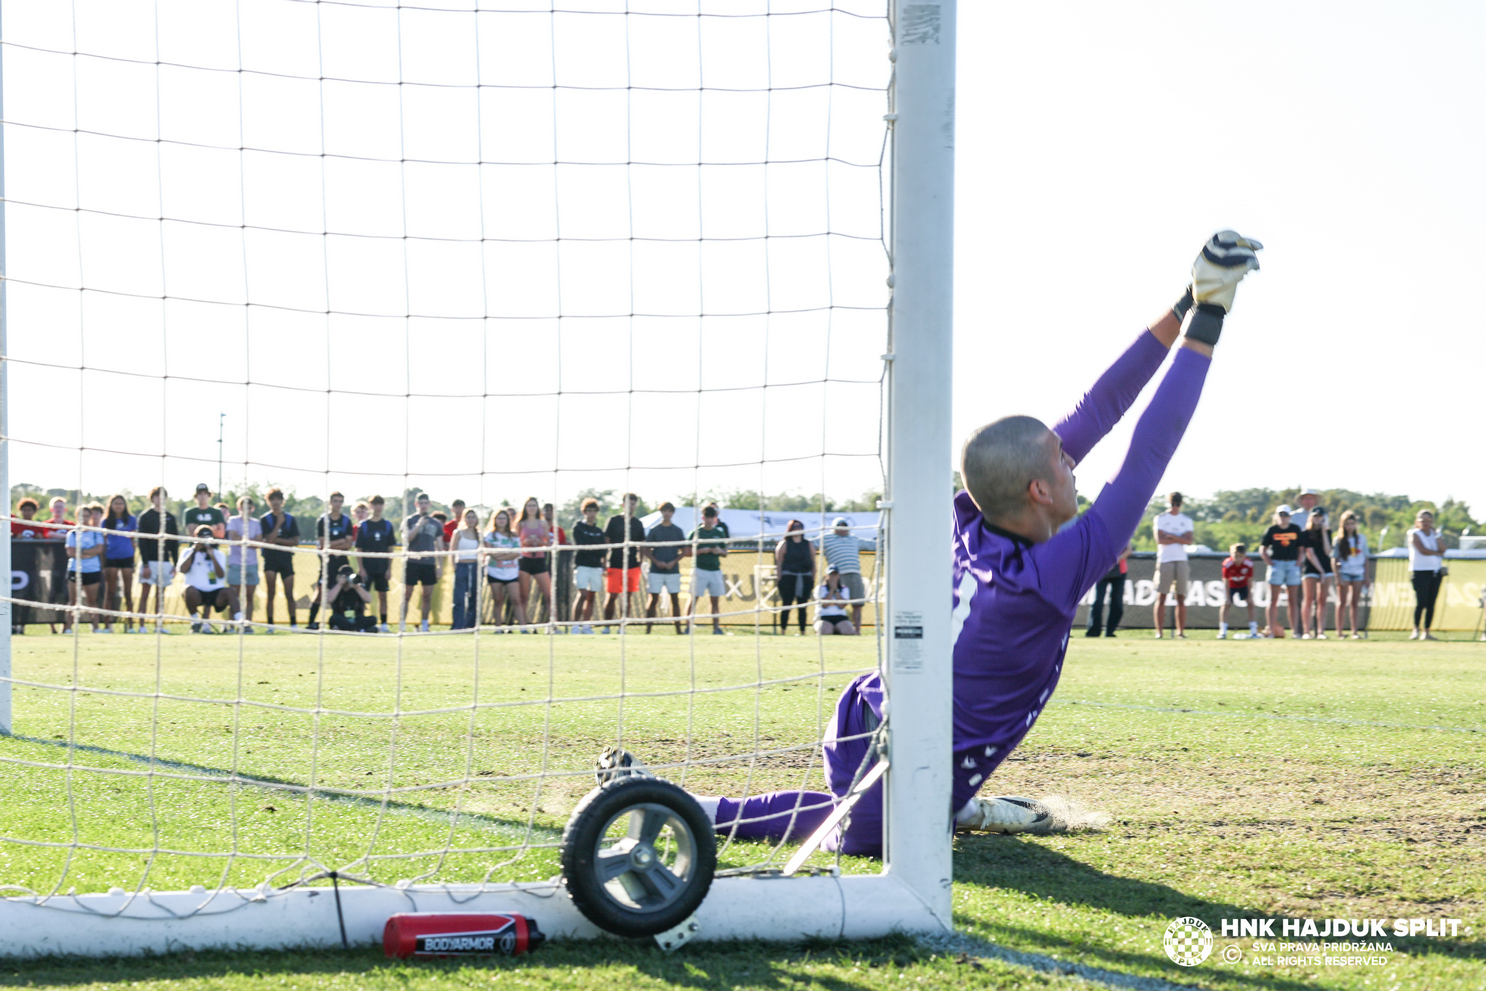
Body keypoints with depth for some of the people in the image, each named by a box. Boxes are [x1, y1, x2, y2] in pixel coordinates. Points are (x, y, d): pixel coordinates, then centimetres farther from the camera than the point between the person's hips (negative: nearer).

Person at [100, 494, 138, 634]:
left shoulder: (131, 520, 7)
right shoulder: (107, 521, 7)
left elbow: (132, 540, 12)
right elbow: (104, 543, 9)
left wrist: (134, 558, 7)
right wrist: (103, 563, 4)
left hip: (127, 557, 0)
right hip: (111, 558, 0)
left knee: (128, 593, 2)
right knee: (110, 593, 0)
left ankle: (130, 625, 5)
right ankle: (107, 625, 0)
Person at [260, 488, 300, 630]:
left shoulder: (290, 519, 7)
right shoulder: (265, 520, 1)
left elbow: (295, 542, 3)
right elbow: (269, 539, -11)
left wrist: (277, 540, -7)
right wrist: (279, 523, -11)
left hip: (286, 559, 2)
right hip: (270, 559, -2)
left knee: (289, 594, 0)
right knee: (271, 593, -6)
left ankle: (294, 623, 5)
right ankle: (270, 623, -4)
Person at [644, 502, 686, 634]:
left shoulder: (678, 531, 9)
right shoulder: (654, 530, 5)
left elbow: (684, 551, 9)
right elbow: (647, 551, 5)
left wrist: (674, 562, -7)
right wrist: (657, 562, -11)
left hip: (673, 570, 2)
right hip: (656, 571, -2)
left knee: (675, 599, 2)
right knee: (653, 599, -4)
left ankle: (678, 628, 5)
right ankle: (647, 628, -2)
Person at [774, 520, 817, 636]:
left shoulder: (809, 545, 14)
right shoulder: (784, 544, 5)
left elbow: (813, 563, 14)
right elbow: (779, 563, 1)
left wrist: (813, 579, 7)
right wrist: (778, 579, -7)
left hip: (805, 578, 3)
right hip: (787, 577, -3)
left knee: (802, 606, 3)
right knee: (786, 605, -5)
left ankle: (802, 632, 8)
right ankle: (782, 632, -2)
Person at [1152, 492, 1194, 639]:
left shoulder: (1186, 520, 12)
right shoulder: (1160, 518, 5)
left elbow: (1189, 541, -3)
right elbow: (1160, 540, -9)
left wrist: (1170, 536, -9)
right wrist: (1180, 538, -6)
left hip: (1181, 561, 2)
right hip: (1164, 560, -2)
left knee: (1181, 598, 1)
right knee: (1161, 596, -4)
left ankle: (1180, 631, 2)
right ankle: (1159, 631, -4)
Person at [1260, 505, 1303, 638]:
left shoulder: (1296, 529, 8)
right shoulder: (1271, 530, 2)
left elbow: (1301, 547, 12)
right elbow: (1262, 549, 5)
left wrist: (1298, 562, 0)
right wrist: (1269, 563, -6)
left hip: (1292, 564, 2)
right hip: (1277, 564, -2)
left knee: (1292, 600, 4)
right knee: (1273, 599, -3)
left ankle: (1295, 631, 5)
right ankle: (1271, 631, -3)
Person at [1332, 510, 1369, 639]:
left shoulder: (1361, 538, 7)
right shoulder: (1339, 540, 0)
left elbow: (1365, 558, 10)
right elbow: (1336, 560, -2)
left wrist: (1366, 578, 7)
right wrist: (1338, 577, -11)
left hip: (1358, 574, 2)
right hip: (1344, 573, -2)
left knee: (1354, 603, 3)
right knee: (1342, 602, -3)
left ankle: (1355, 632, 3)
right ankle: (1339, 631, -2)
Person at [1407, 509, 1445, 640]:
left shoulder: (1434, 534, 15)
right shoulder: (1414, 534, -1)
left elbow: (1442, 550, 1)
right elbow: (1423, 550, -13)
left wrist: (1436, 536, -5)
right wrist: (1438, 553, -1)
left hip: (1435, 571, 5)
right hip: (1420, 571, -5)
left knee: (1431, 603, 3)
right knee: (1421, 602, -13)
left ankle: (1426, 631, 8)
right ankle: (1416, 629, -1)